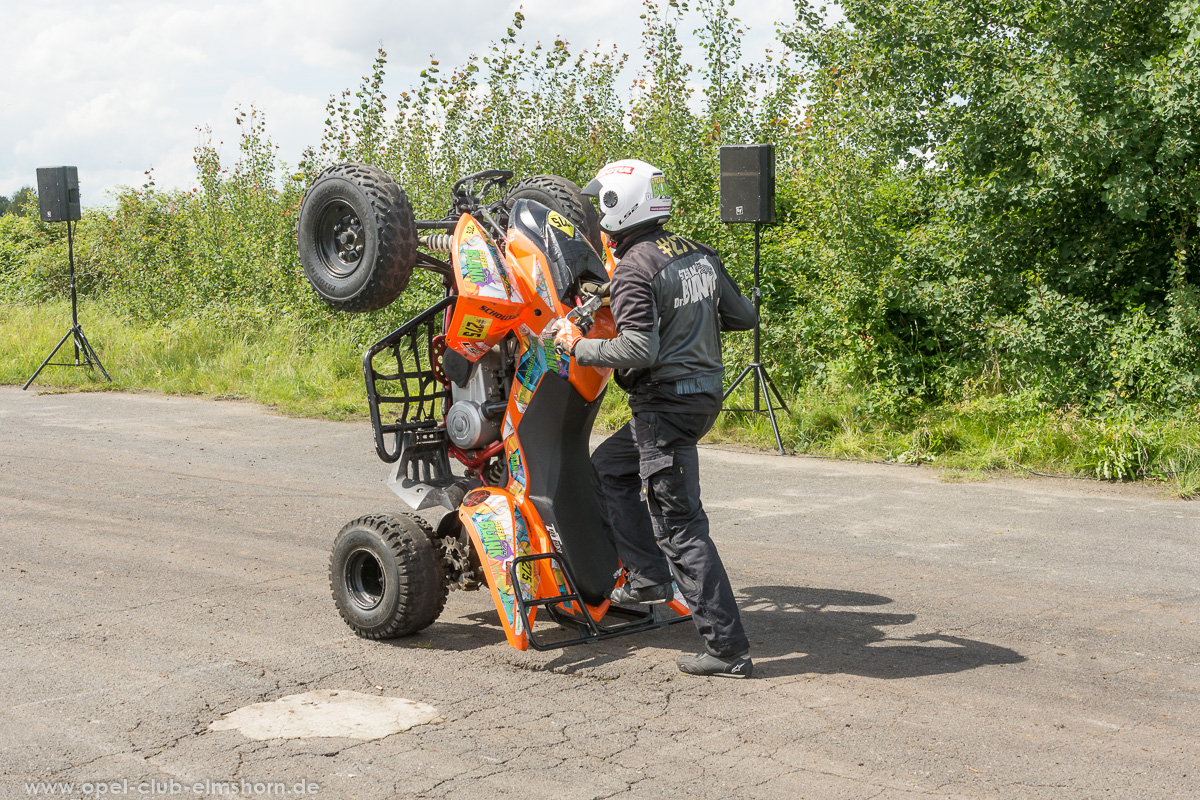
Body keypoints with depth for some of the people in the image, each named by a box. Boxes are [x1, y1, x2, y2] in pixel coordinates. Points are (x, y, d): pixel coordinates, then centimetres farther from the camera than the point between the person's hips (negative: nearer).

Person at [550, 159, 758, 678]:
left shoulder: (634, 269, -15)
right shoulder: (700, 255, 9)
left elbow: (638, 350, -25)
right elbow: (743, 317, 14)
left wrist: (578, 347, -12)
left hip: (666, 403, -9)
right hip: (705, 391, 9)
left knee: (680, 527, -4)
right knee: (608, 466, 25)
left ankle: (728, 649, -2)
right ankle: (648, 577, 23)